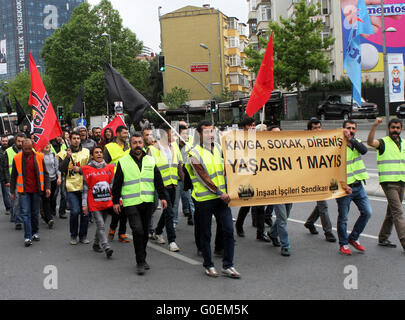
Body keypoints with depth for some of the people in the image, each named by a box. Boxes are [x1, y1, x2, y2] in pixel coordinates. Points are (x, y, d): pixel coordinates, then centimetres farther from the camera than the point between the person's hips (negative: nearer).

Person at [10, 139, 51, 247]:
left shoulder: (39, 157, 1)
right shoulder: (17, 158, -1)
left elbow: (45, 173, 6)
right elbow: (13, 176, 6)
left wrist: (47, 187, -2)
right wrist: (12, 192, 5)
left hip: (36, 190, 1)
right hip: (24, 191, -1)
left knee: (35, 213, 11)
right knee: (25, 213, -6)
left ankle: (35, 232, 26)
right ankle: (28, 237, -6)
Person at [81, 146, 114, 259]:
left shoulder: (109, 168, 7)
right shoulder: (87, 169, -1)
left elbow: (112, 185, 12)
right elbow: (85, 188, 0)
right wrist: (84, 204, -3)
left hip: (107, 202, 4)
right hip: (94, 203, -4)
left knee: (101, 224, 14)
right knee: (101, 225, -11)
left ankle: (96, 244, 31)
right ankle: (107, 248, -18)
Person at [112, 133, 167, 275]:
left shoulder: (150, 161, 11)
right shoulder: (123, 162, 3)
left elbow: (158, 180, 14)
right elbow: (117, 184, 5)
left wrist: (162, 197, 7)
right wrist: (116, 202, 3)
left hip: (148, 202, 4)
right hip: (131, 203, -3)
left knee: (145, 232, 10)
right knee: (137, 230, -15)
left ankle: (142, 259, 25)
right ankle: (140, 263, -8)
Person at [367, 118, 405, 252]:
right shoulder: (383, 142, -5)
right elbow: (370, 142, -27)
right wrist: (375, 126, -40)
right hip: (388, 182, -7)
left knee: (392, 212, 12)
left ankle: (383, 238, 23)